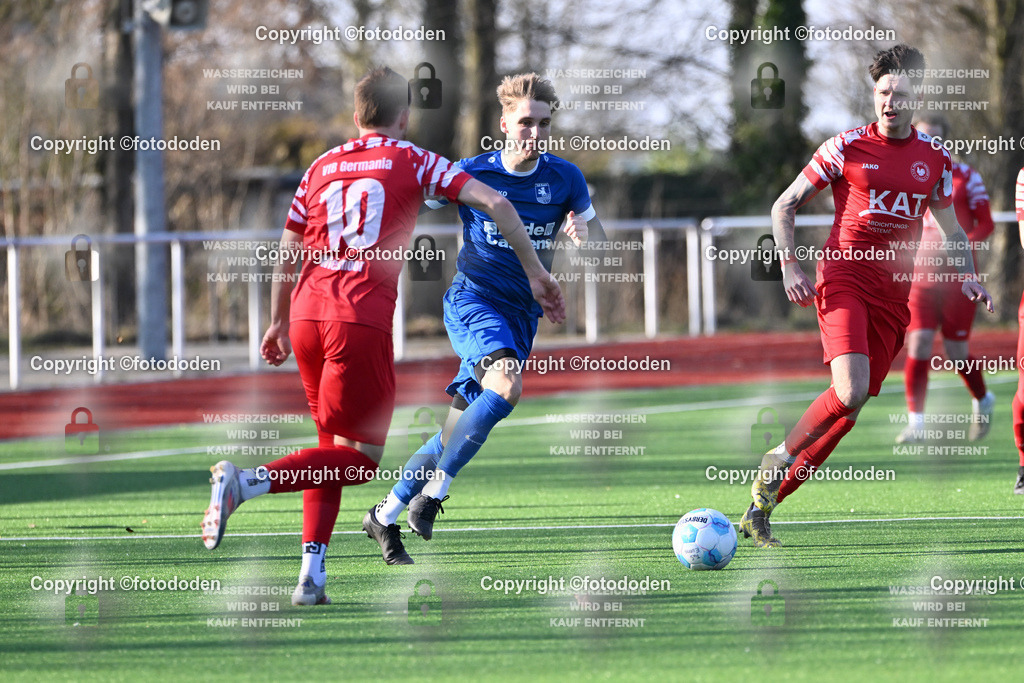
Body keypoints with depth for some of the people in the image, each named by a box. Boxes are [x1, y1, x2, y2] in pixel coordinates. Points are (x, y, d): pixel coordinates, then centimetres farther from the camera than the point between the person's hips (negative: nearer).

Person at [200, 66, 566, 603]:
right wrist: (534, 272, 7)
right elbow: (495, 203, 0)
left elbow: (285, 256, 22)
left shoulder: (321, 167, 19)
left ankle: (311, 575, 8)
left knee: (334, 446, 18)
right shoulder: (411, 161, 8)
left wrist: (279, 324, 34)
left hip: (307, 315, 5)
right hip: (361, 318, -5)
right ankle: (248, 481, -21)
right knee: (361, 457, -1)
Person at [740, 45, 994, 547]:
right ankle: (778, 460, -1)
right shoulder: (846, 148, -1)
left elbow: (952, 231, 23)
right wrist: (790, 266, -7)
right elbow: (784, 206, 5)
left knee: (854, 403, -1)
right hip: (843, 276, -4)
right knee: (851, 390, -25)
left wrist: (967, 277, 5)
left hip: (893, 294, 4)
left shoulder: (935, 160, 10)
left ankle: (763, 506, 6)